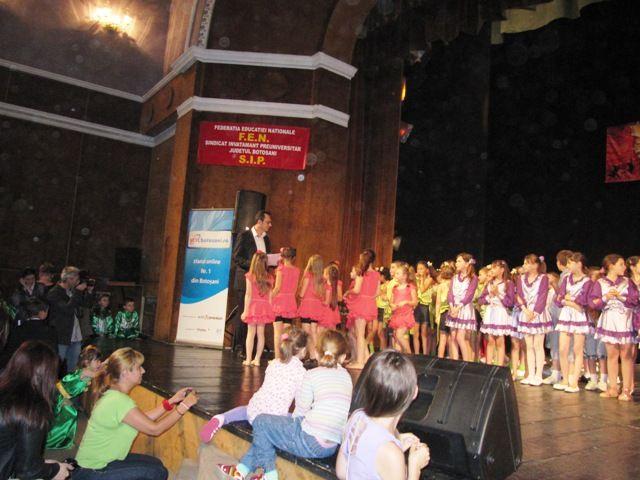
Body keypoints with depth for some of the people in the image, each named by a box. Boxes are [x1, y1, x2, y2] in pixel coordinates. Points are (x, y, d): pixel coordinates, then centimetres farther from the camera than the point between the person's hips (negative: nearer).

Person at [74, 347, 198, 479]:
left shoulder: (113, 393, 3)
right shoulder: (119, 401, -27)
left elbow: (144, 419, 7)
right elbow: (155, 429, -21)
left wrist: (172, 401, 3)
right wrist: (184, 405, -15)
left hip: (97, 461, 9)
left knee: (155, 463, 13)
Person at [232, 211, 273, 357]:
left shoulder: (266, 238, 16)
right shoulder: (244, 235, -4)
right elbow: (235, 257, -9)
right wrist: (252, 263, -21)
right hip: (245, 280, -6)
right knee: (242, 314, -1)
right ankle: (239, 347, 6)